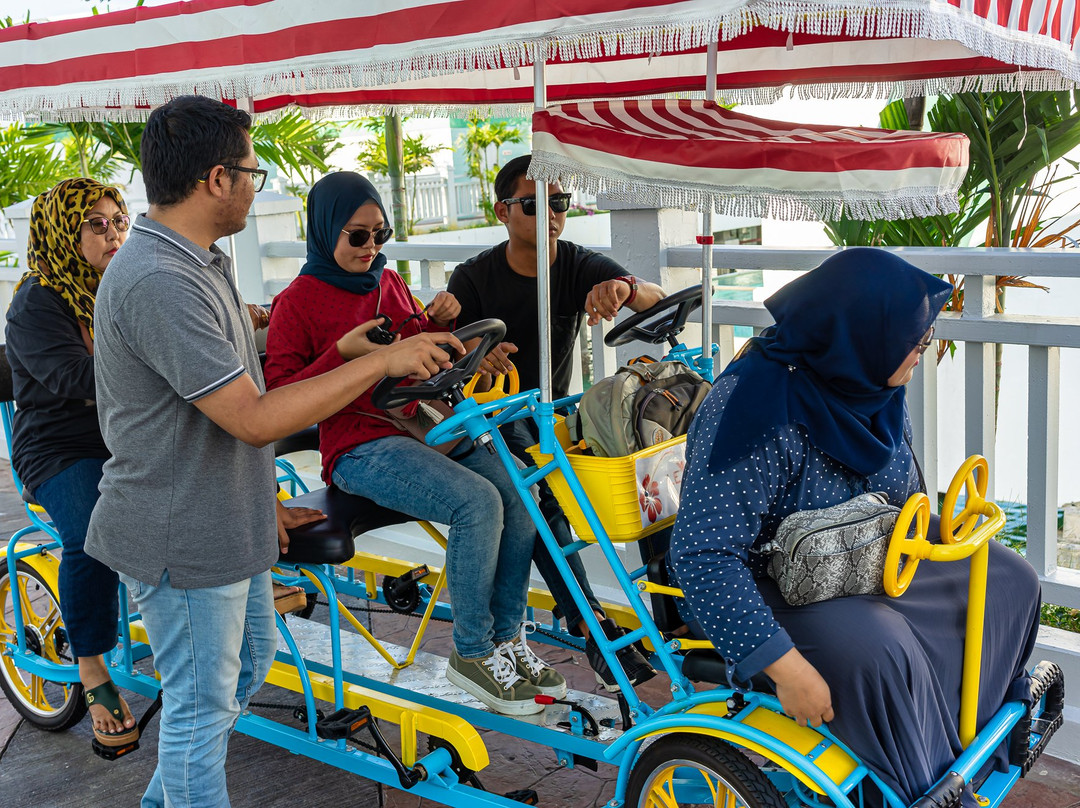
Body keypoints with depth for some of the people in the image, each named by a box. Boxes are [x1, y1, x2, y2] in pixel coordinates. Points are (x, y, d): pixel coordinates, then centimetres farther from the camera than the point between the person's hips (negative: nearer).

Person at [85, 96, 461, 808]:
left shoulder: (200, 264, 9)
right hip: (181, 539, -11)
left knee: (250, 659, 25)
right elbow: (255, 418, -30)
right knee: (202, 704, 5)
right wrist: (382, 361, -26)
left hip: (227, 525, 11)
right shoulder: (158, 283, -27)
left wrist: (258, 500, 22)